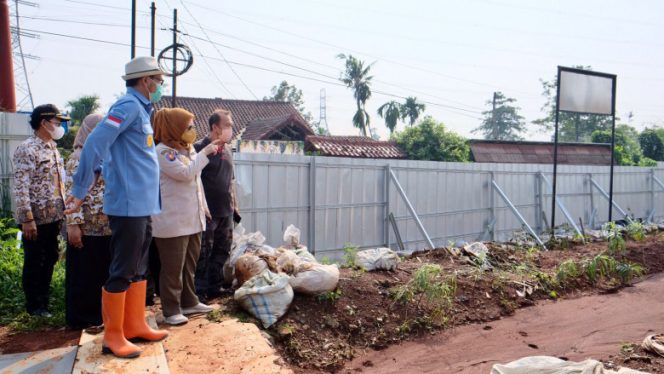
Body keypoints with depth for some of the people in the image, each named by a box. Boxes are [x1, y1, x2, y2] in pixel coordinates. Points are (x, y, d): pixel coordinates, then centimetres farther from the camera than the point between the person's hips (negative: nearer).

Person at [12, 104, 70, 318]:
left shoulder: (53, 148, 13)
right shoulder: (27, 149, -14)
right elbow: (21, 188, -19)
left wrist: (62, 211, 15)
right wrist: (27, 219, -22)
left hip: (53, 216, 8)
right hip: (36, 218, -8)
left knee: (50, 259, 15)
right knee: (34, 262, 5)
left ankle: (44, 300, 28)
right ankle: (34, 306, 18)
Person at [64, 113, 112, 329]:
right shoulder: (79, 158, -8)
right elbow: (73, 195, -14)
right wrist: (73, 225, -19)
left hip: (107, 227, 7)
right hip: (87, 228, -7)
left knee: (103, 273, 13)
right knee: (83, 274, 3)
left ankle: (99, 313, 25)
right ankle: (81, 318, 14)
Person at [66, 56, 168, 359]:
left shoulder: (140, 108, 15)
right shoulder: (129, 105, -13)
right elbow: (94, 145, -21)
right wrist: (80, 192, -19)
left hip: (142, 206, 9)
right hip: (129, 205, -9)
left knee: (138, 268, 15)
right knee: (122, 271, 0)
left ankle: (135, 325, 27)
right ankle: (113, 336, 11)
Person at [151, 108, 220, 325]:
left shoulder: (188, 150, 15)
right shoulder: (163, 151, -11)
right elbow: (185, 173, -24)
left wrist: (203, 206, 21)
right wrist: (205, 153, -16)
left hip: (193, 219, 9)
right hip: (172, 222, -9)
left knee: (189, 265, 17)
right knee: (173, 268, -1)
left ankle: (189, 302, 28)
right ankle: (171, 310, 10)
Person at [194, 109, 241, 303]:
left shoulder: (227, 149, 13)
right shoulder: (200, 148, -10)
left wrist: (234, 206, 17)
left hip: (226, 211, 8)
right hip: (207, 212, -7)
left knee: (222, 250, 13)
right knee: (203, 253, 0)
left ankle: (216, 286, 25)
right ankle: (200, 290, 10)